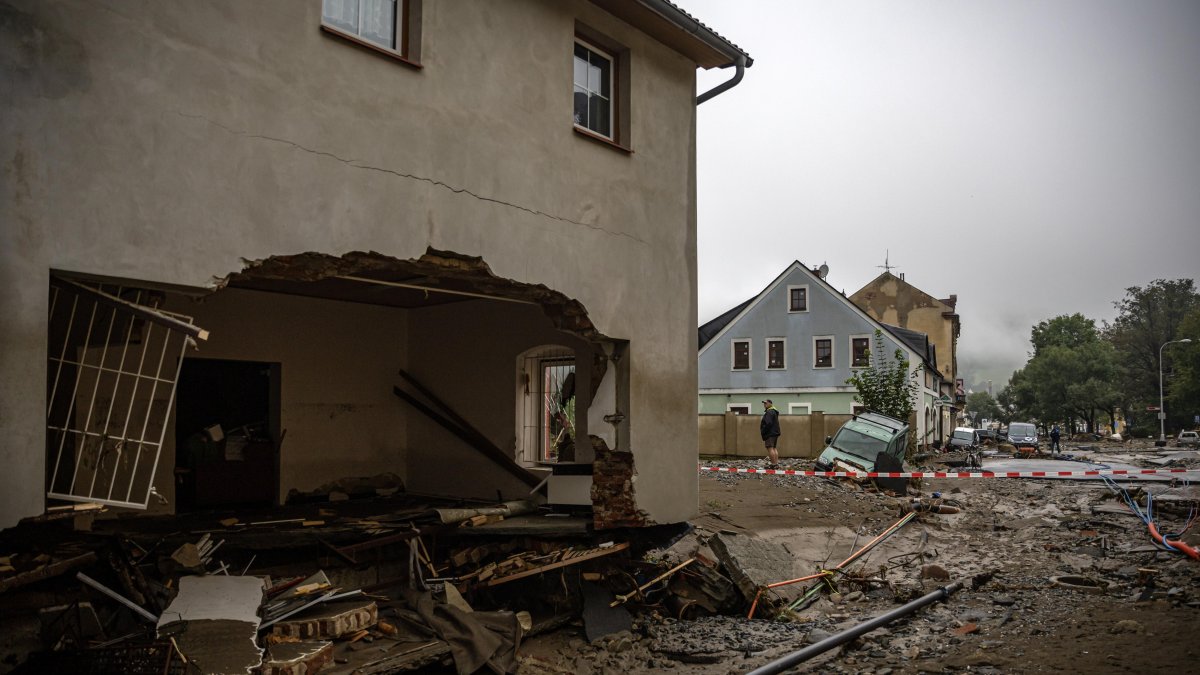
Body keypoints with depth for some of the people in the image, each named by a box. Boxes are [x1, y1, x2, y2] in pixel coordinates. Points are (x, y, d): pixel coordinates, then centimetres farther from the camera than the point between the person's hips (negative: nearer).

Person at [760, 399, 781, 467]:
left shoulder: (769, 412, -13)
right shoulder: (774, 412, 21)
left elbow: (768, 423, -23)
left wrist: (763, 432, -14)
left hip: (770, 433, -11)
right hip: (775, 433, 11)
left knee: (770, 448, -12)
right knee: (774, 448, 12)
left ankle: (773, 464, -16)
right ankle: (776, 463, 10)